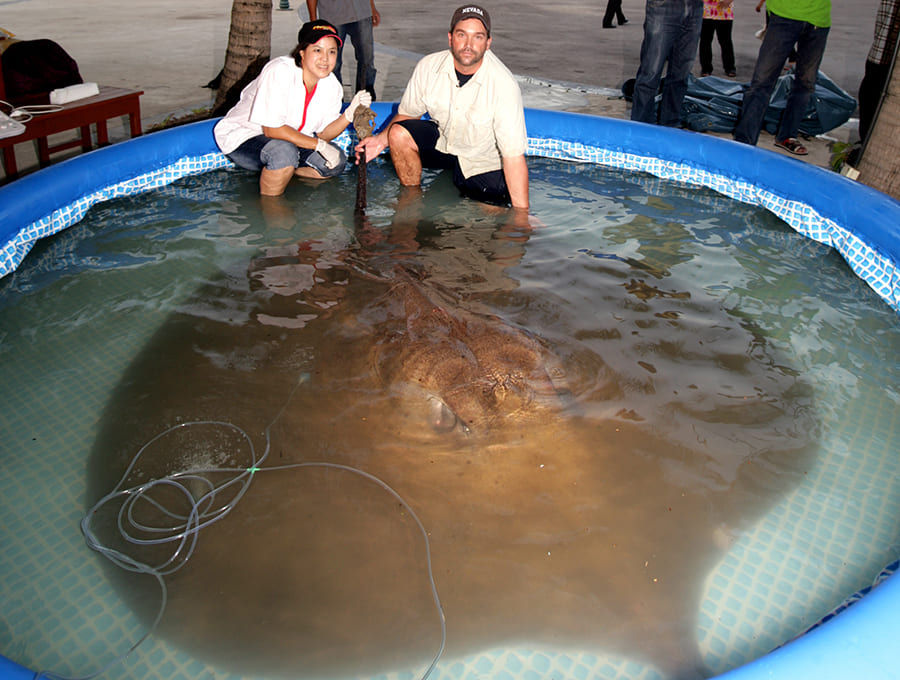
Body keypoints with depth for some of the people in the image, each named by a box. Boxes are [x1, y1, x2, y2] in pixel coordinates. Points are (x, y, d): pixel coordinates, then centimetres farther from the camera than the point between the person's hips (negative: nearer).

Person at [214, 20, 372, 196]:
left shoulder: (331, 84, -6)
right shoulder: (279, 72, -27)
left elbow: (323, 134, -4)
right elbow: (271, 129, -30)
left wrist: (350, 113, -22)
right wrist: (319, 145, -29)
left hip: (290, 139, 7)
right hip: (244, 137, -7)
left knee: (337, 162, -7)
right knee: (284, 152, -38)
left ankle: (275, 173, 3)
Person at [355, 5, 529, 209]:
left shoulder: (504, 85, -30)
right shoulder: (428, 66, -17)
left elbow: (514, 155, -33)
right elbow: (408, 113, 2)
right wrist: (382, 140, -17)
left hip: (484, 160, -3)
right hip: (443, 140, 3)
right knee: (399, 133, -20)